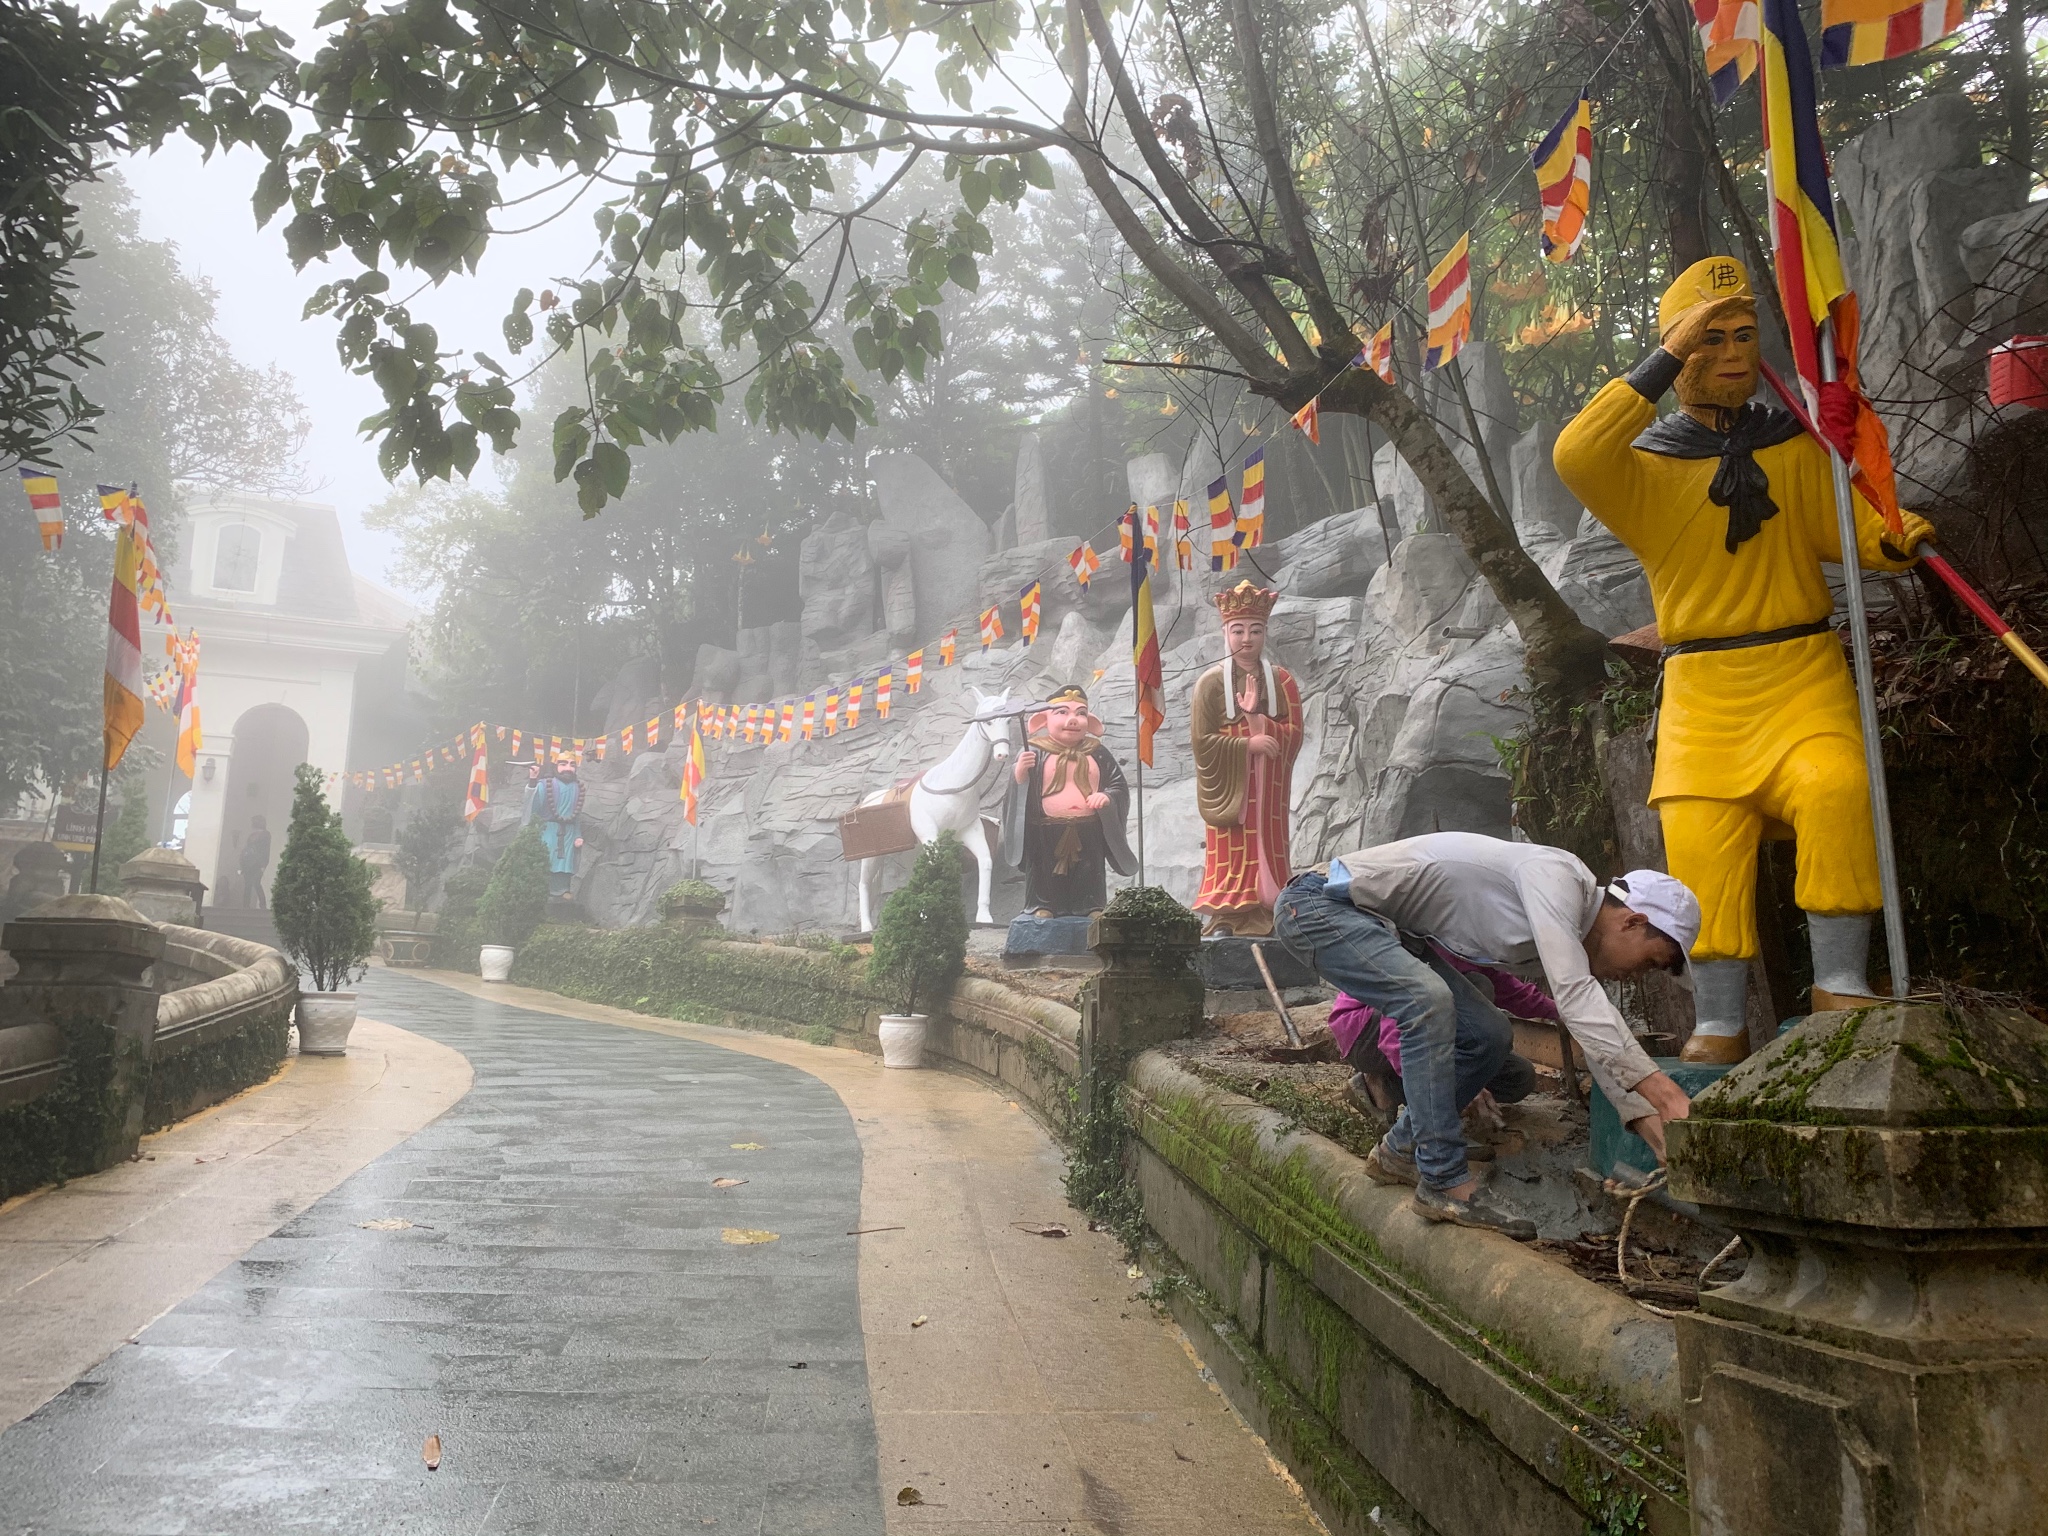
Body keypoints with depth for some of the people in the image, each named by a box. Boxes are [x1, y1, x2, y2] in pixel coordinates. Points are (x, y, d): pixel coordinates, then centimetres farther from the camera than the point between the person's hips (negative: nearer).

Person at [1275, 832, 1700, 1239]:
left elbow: (1597, 1041, 10)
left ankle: (1401, 1150, 20)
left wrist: (1658, 1134, 2)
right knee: (1430, 1001, -30)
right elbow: (1575, 997, -31)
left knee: (1489, 1035, 3)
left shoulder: (1570, 929, 7)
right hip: (1318, 905, -9)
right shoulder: (1557, 874, -21)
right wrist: (1664, 1091, -33)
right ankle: (1446, 1183, -21)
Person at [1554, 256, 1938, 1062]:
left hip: (1804, 672, 1)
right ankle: (1720, 1024, -1)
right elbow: (1575, 456, -18)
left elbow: (1847, 530, 2)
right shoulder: (1642, 462, 5)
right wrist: (1668, 357, -16)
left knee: (1835, 788, -25)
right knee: (1699, 831, -12)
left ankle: (1840, 985, -13)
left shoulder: (1795, 446, 13)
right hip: (1701, 691, -1)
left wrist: (1893, 539, -22)